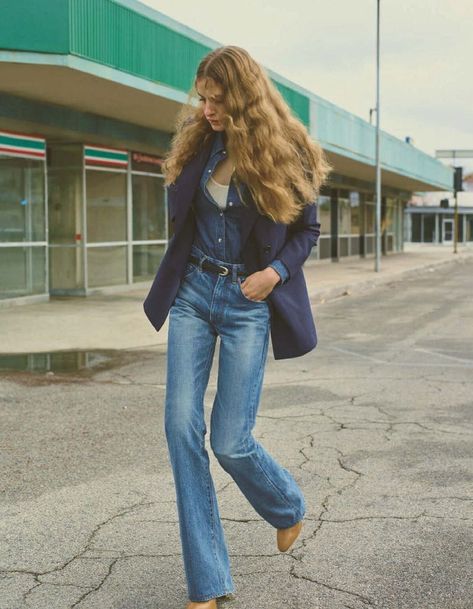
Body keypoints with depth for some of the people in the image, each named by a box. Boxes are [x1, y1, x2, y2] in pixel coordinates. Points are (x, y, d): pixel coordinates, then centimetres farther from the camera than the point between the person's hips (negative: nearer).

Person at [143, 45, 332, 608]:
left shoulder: (286, 155, -7)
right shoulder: (200, 141, 3)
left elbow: (308, 230, 2)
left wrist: (276, 271, -12)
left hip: (249, 303, -4)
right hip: (193, 293, 4)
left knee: (231, 442, -4)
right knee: (182, 427, -5)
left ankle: (288, 507, 32)